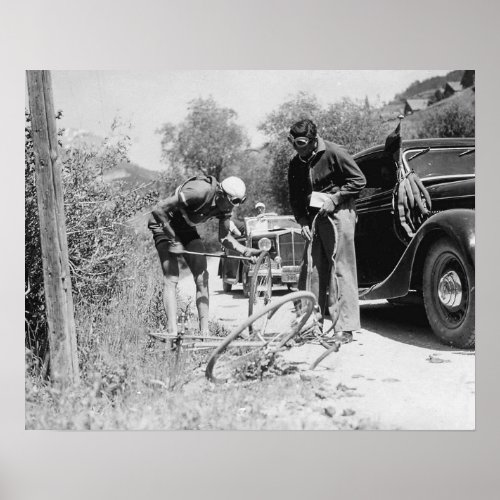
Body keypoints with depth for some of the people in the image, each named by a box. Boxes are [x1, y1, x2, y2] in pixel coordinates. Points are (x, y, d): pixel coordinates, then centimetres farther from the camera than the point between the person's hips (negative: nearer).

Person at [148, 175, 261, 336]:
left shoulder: (225, 205, -13)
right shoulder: (201, 191, -36)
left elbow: (224, 237, -3)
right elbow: (158, 210, -34)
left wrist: (245, 251, -19)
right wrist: (174, 241, -29)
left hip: (186, 228, 7)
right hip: (164, 224, -7)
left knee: (202, 278, -5)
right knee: (171, 279, -17)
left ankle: (204, 332, -3)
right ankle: (172, 332, -19)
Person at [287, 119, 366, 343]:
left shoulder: (334, 153, -11)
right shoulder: (296, 164, 7)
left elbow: (359, 180, -8)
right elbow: (295, 198, 14)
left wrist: (334, 199, -15)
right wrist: (303, 221, 1)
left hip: (338, 213, -6)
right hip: (313, 217, 6)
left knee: (341, 269, -7)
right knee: (311, 268, 5)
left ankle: (345, 328, -5)